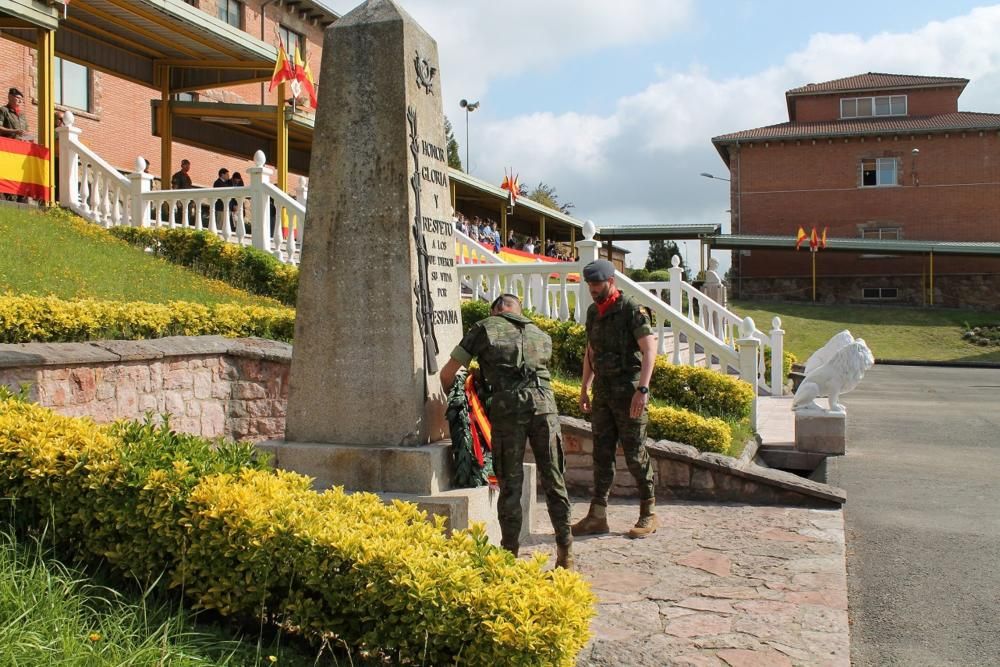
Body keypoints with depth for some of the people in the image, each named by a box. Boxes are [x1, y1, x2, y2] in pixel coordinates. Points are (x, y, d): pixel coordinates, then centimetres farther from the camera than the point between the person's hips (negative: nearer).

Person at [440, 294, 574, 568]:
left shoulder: (485, 328, 16)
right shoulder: (542, 336, 26)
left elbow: (447, 373, 16)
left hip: (508, 405, -3)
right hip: (544, 402, 3)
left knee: (510, 483, 5)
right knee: (553, 479, 9)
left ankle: (510, 553, 11)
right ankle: (565, 551, 12)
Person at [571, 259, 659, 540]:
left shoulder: (631, 311, -10)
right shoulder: (593, 312, 12)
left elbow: (649, 350, -18)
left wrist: (642, 389, -27)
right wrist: (584, 389, 18)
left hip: (628, 391, -7)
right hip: (603, 391, 7)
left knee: (635, 453, -1)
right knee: (602, 453, 7)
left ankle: (649, 514, 12)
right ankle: (597, 516, 11)